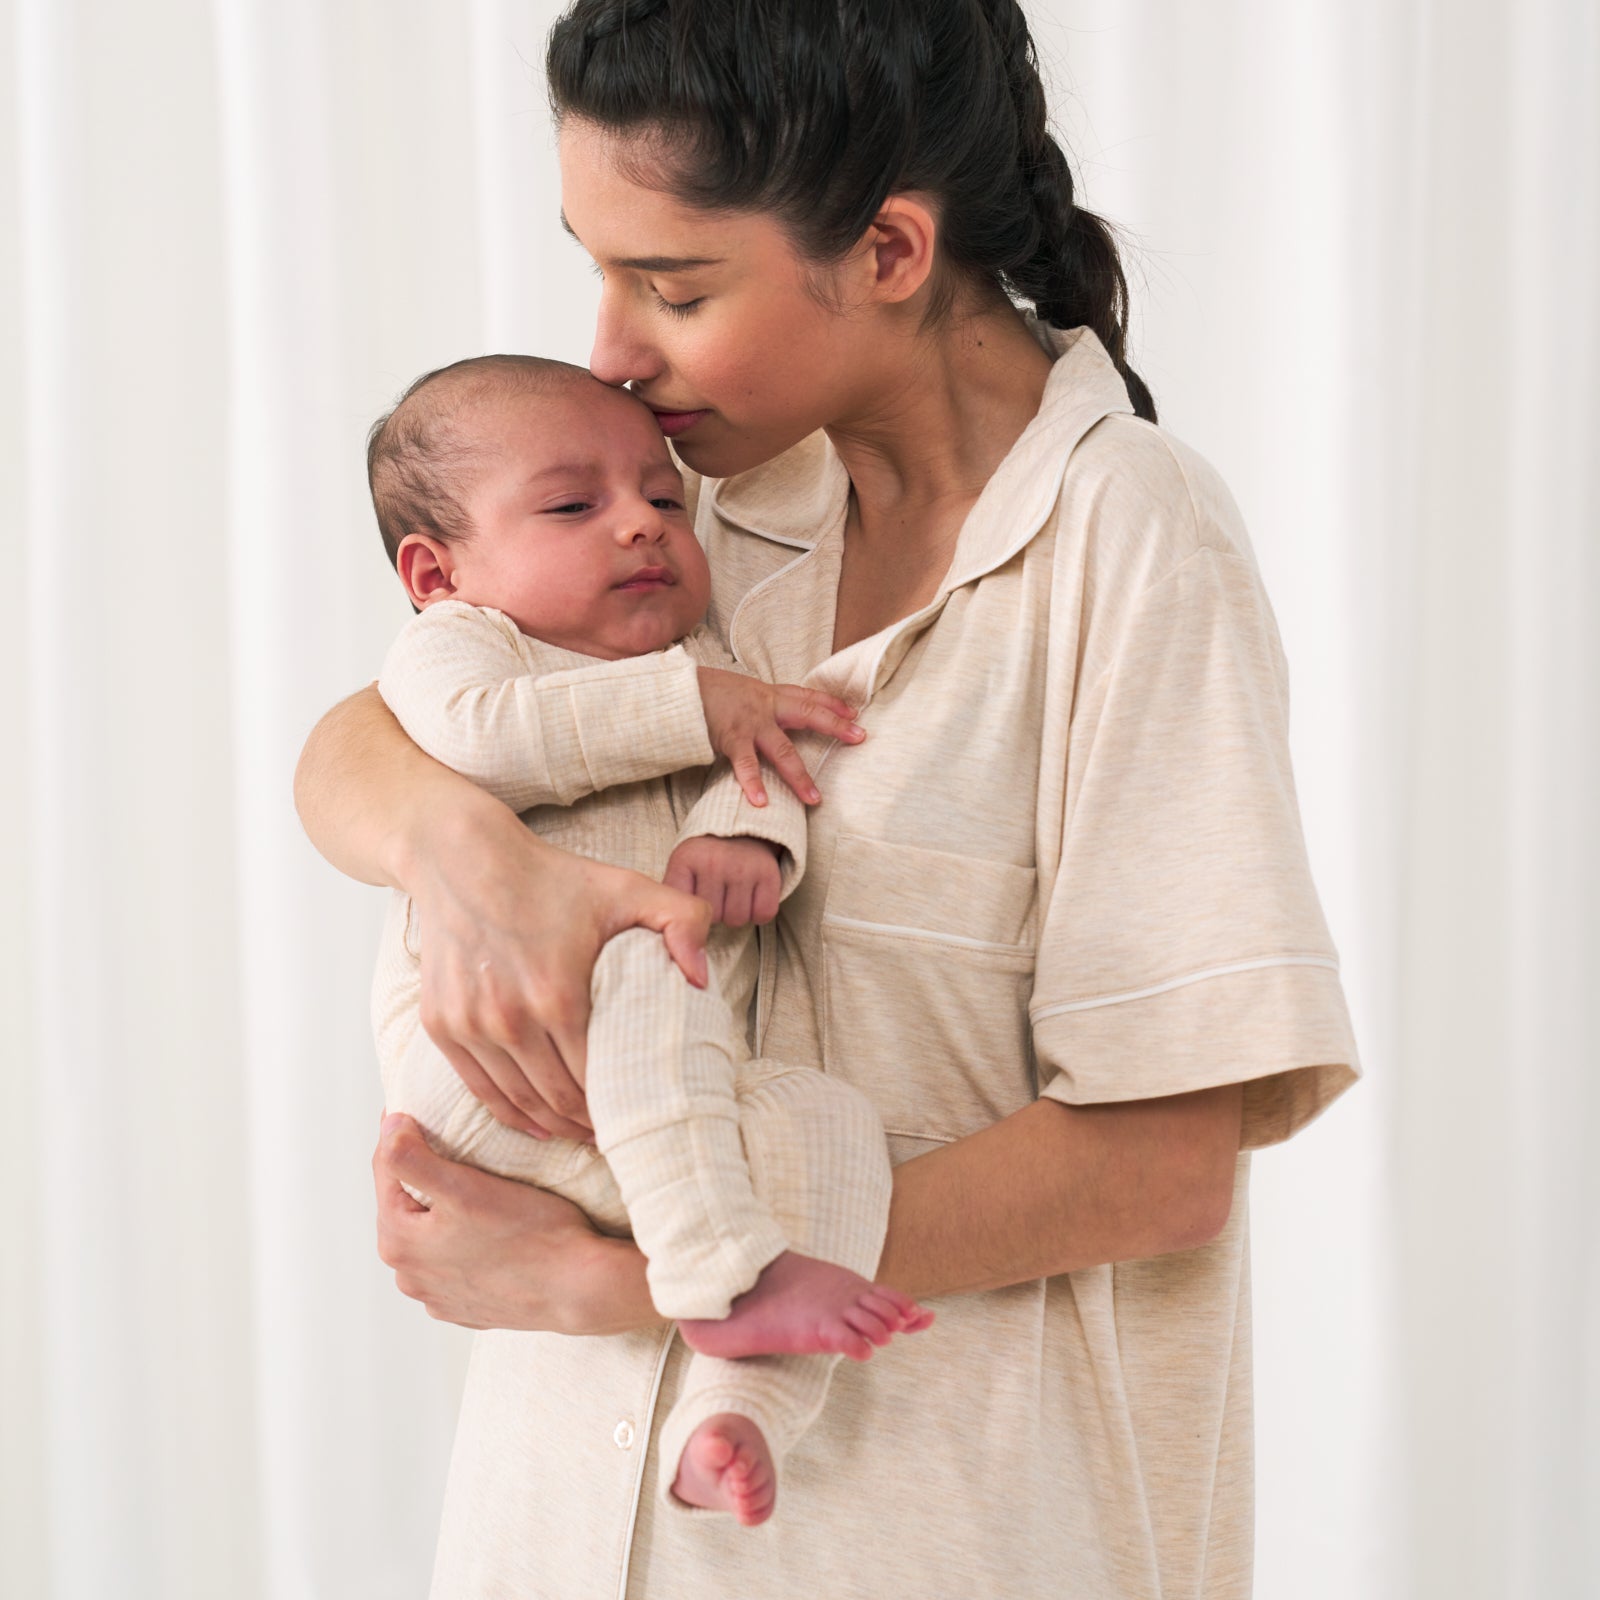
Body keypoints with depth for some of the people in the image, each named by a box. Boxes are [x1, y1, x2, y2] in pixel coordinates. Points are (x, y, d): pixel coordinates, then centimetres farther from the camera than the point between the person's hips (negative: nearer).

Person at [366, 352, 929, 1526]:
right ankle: (724, 1275, -34)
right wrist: (695, 706, -13)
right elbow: (480, 736, -15)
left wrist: (749, 831, -17)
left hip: (666, 1107, 6)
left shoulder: (700, 665, 27)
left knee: (836, 1124, -19)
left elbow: (776, 765, 8)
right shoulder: (454, 642, 9)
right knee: (649, 969, -33)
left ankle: (735, 1412, -28)